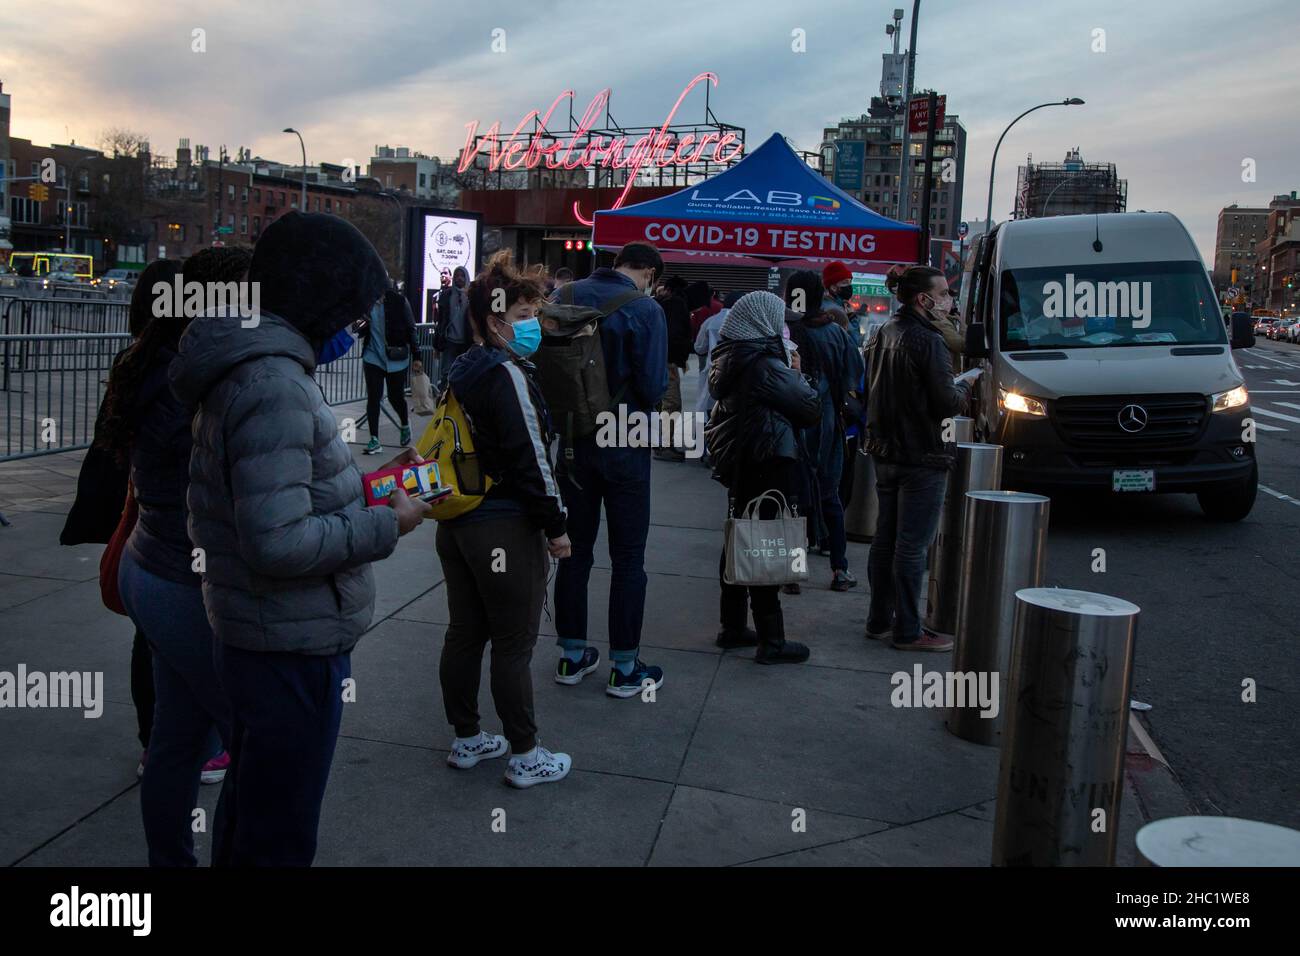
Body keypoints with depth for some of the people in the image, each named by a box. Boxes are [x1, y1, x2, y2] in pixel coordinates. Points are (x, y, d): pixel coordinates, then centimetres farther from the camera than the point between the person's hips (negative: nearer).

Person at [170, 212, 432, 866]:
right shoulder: (274, 386, -24)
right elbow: (278, 542, -29)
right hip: (294, 651, -10)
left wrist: (371, 482, 9)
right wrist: (386, 526, -17)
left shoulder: (245, 368, 9)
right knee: (279, 840, 7)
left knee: (248, 808, 27)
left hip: (251, 639, 10)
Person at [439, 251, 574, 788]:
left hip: (457, 521, 9)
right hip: (505, 529, -9)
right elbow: (529, 459, -20)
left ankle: (466, 740, 29)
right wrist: (556, 527, -13)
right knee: (514, 644, 1)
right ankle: (525, 757, 12)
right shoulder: (507, 374, -16)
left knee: (464, 634, 16)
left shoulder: (461, 372, 13)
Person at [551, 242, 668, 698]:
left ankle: (571, 654, 26)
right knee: (627, 557, 7)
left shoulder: (567, 297, 0)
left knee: (575, 548, 16)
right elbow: (653, 386, -18)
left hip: (571, 440, 5)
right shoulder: (645, 310, -15)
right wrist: (641, 407, 3)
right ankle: (624, 667, 13)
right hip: (623, 445, -4)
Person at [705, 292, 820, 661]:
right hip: (768, 463, -9)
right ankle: (771, 641, 3)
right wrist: (796, 373, 4)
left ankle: (732, 627, 25)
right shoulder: (766, 365, -19)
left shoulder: (728, 360, 7)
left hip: (737, 461, 9)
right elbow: (811, 408, -13)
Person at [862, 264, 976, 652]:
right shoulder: (928, 341, -18)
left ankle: (879, 621, 24)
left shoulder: (884, 333, 9)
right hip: (921, 457, -8)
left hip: (885, 453, 9)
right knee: (912, 547, -1)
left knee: (885, 540, 15)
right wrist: (964, 387, 2)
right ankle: (908, 632, 8)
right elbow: (946, 403, -18)